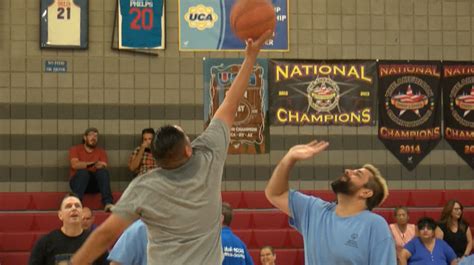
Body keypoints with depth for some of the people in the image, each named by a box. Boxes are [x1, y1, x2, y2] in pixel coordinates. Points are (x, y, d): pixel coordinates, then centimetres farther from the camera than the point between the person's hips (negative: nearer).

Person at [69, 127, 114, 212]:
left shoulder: (101, 152, 12)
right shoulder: (75, 149, 6)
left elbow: (103, 168, -5)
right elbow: (75, 165, -13)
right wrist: (91, 164, -24)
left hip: (95, 183, 2)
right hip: (78, 181, -2)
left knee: (103, 171, -27)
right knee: (83, 172, -34)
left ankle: (108, 203, -42)